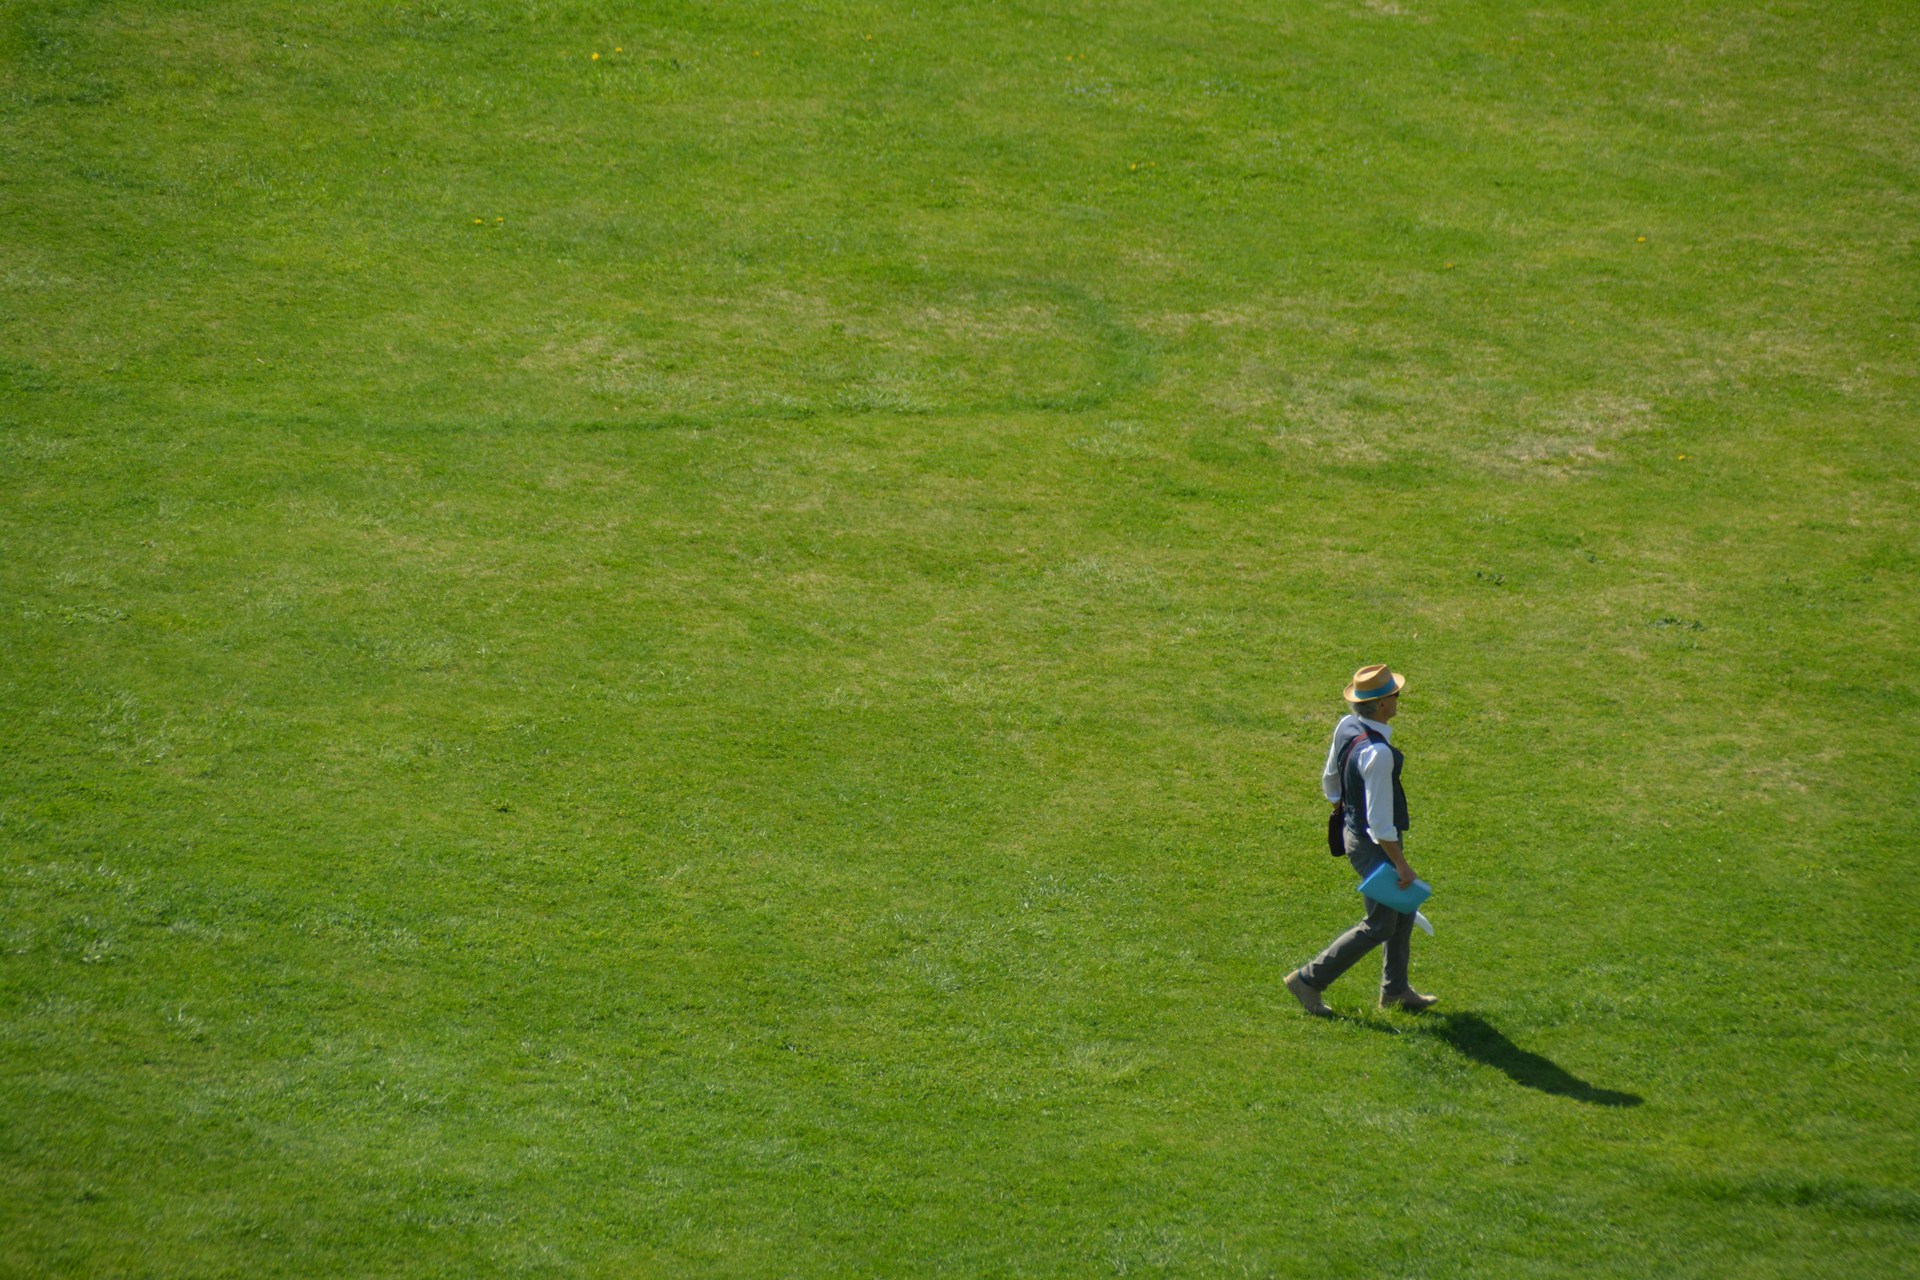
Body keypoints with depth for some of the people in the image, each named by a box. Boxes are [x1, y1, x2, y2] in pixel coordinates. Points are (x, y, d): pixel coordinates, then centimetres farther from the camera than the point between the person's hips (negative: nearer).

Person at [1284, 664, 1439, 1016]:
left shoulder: (1346, 726, -5)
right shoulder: (1378, 754, -32)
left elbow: (1330, 779, 12)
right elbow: (1379, 822, -28)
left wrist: (1340, 806, 29)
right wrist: (1401, 864, -19)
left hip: (1352, 826, 9)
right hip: (1374, 843, -9)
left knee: (1403, 910, 22)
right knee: (1379, 926, 4)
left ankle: (1395, 990, 35)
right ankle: (1309, 980, 9)